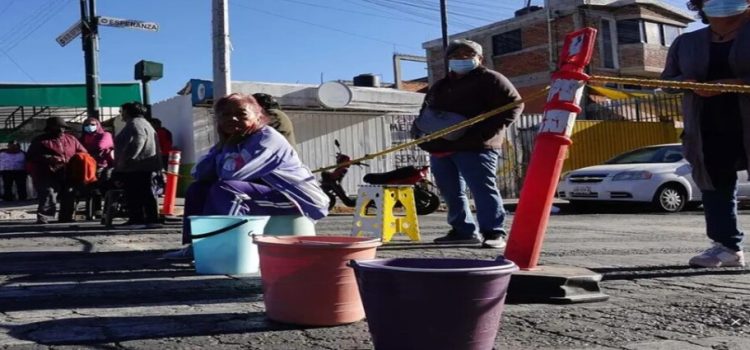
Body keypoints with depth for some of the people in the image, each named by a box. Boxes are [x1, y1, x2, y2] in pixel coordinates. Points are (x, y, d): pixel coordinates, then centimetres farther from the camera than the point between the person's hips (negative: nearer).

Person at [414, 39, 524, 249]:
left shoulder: (490, 79, 2)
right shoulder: (439, 86, 25)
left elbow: (514, 103, -8)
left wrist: (487, 129, -18)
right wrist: (418, 128, 10)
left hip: (475, 147, -7)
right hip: (441, 149, 7)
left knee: (483, 190, -10)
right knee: (451, 193, 9)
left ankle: (494, 233, -6)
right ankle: (463, 231, 18)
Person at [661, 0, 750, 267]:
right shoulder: (686, 42, 13)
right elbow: (667, 78, 15)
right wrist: (687, 83, -6)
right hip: (707, 131, 3)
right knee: (715, 187, 2)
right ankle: (727, 246, 7)